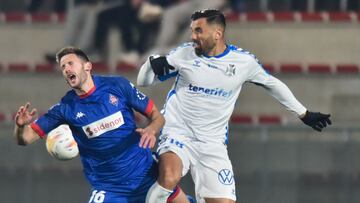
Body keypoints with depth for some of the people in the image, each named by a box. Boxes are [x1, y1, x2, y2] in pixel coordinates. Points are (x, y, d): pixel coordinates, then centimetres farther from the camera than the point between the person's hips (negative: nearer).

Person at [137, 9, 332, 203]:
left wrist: (304, 114, 20)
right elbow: (144, 81, 4)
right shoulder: (184, 54, -3)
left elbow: (273, 84, 16)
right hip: (177, 131, -2)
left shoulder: (244, 61, -1)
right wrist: (153, 63, -19)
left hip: (212, 143, 2)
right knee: (169, 178, -33)